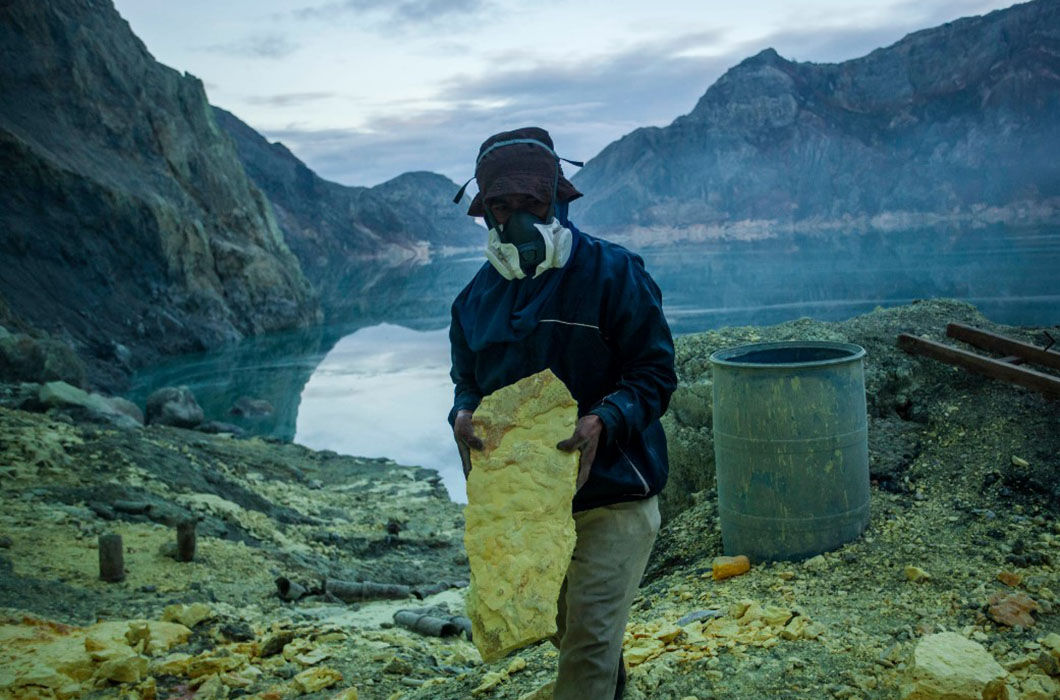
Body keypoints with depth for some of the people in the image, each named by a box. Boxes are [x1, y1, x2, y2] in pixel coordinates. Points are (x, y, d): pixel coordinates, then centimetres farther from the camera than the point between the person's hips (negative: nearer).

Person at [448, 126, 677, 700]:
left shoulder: (612, 273, -13)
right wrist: (464, 414, -12)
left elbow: (655, 371, -12)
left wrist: (603, 421, -30)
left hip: (612, 494, -6)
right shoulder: (478, 297, 4)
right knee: (563, 626, 24)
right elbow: (468, 380, 12)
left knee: (589, 641, -8)